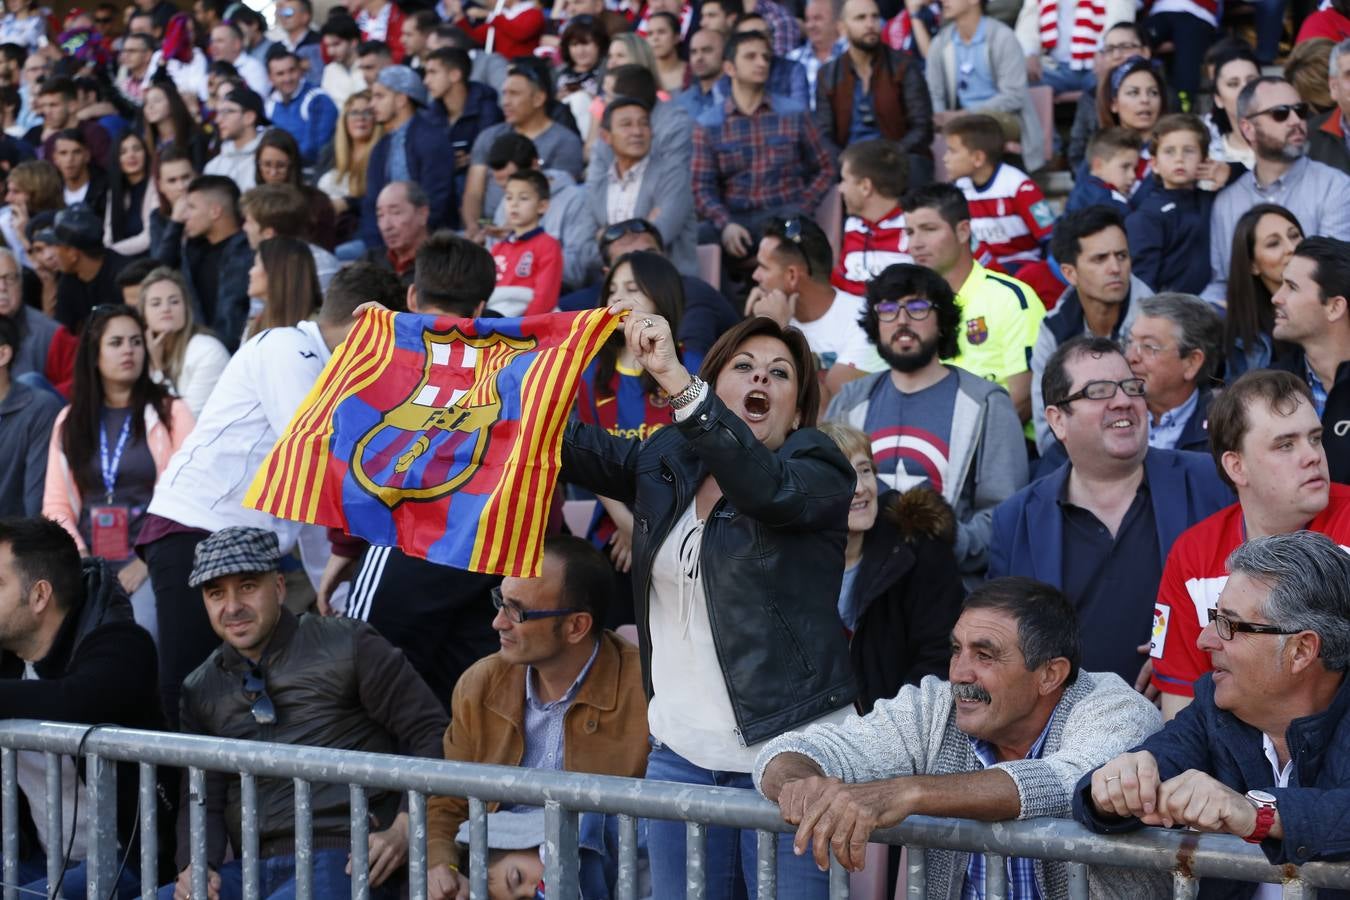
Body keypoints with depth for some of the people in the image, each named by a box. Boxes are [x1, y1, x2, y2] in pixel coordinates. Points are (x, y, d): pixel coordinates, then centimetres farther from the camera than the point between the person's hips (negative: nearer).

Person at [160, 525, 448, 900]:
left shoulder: (345, 645, 2)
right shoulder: (201, 689, 17)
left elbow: (431, 732, 0)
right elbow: (202, 798, 14)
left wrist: (404, 830, -12)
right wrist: (195, 866, -7)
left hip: (342, 864, -5)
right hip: (254, 868, 5)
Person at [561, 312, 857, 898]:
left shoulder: (819, 470, -3)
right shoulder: (665, 461, 13)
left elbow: (768, 485, -24)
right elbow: (572, 444, 3)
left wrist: (673, 379, -33)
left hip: (788, 756, -5)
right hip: (680, 755, 5)